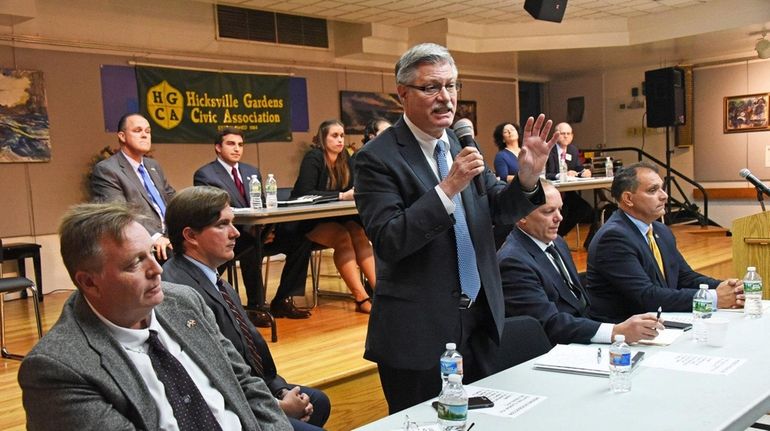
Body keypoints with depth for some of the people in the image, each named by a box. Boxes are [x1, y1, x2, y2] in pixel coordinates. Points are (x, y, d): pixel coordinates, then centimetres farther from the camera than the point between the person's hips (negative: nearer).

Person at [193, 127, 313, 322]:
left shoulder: (252, 172, 20)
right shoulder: (205, 175, -1)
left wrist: (267, 227, -8)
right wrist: (250, 229, -23)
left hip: (258, 231, 6)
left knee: (300, 238, -17)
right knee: (252, 244, -39)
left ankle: (283, 301, -9)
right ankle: (255, 307, -23)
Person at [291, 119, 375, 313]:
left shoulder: (344, 159, 6)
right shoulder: (313, 158, -13)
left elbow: (352, 188, 7)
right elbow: (305, 193, -24)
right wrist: (341, 196, -30)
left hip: (333, 217, 6)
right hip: (309, 220, -6)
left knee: (359, 234, -22)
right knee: (342, 237, -29)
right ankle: (361, 298, -32)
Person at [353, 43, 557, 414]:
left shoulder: (464, 144, 7)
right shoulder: (377, 158, -13)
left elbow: (501, 209, 10)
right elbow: (388, 242, -20)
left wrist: (528, 177, -11)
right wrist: (448, 188, -28)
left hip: (480, 321, 6)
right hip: (418, 332, -6)